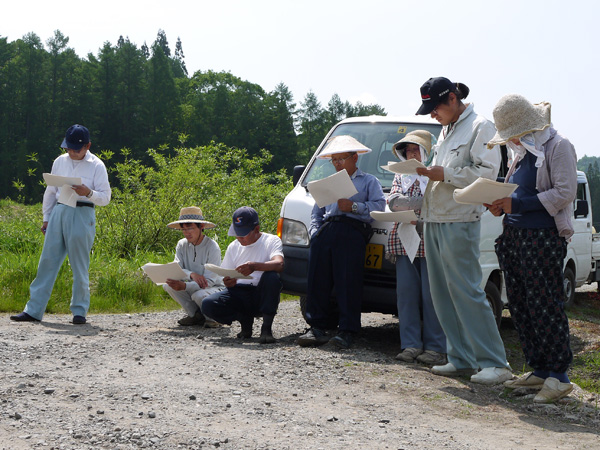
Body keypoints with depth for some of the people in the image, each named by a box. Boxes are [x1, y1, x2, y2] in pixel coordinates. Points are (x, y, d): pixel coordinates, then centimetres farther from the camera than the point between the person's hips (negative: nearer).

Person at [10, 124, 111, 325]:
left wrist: (88, 193, -22)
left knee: (80, 266, -1)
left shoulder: (96, 165, -1)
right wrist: (46, 218, 16)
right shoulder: (60, 161, 13)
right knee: (47, 261, 2)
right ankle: (33, 310, 4)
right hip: (59, 212, 4)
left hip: (82, 214, -4)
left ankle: (79, 311, 9)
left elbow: (105, 197, -3)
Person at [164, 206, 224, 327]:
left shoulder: (212, 247, -19)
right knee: (168, 285, -18)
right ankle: (196, 315, -2)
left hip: (215, 288, -6)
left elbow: (209, 281, -24)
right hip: (193, 287, 6)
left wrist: (184, 286, -39)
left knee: (199, 295, -37)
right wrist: (191, 274, -33)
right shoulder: (182, 245, -2)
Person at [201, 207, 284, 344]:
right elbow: (227, 278, 17)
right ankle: (245, 320, 0)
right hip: (239, 293, 4)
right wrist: (228, 281, -10)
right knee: (207, 304, -23)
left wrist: (255, 266, -39)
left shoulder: (271, 241, 0)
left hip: (261, 294, -3)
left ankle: (267, 328, -24)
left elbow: (279, 265, -21)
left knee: (271, 277, -37)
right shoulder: (234, 247, 15)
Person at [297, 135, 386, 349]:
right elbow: (316, 213, 29)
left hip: (352, 230, -4)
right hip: (325, 232, 5)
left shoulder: (369, 181, 22)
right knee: (318, 279, -8)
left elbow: (379, 205, 4)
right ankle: (317, 328, -6)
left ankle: (347, 331, -15)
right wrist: (315, 232, 10)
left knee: (348, 281, -14)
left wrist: (353, 206, -7)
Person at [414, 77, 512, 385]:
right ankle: (462, 359, 12)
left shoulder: (480, 127, -6)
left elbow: (487, 172, -15)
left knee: (466, 291, -12)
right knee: (442, 294, 7)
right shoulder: (446, 131, 21)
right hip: (434, 220, 9)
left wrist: (445, 175, -16)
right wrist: (428, 172, 10)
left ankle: (495, 364, -9)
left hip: (459, 221, -9)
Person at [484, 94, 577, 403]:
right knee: (519, 307, 9)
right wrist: (501, 205, 6)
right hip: (513, 237, 9)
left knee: (545, 307, -9)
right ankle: (539, 371, 17)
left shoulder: (558, 146, -7)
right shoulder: (522, 152, 20)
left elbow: (566, 192, -15)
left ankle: (559, 376, -3)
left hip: (543, 239, -9)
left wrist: (518, 203, -18)